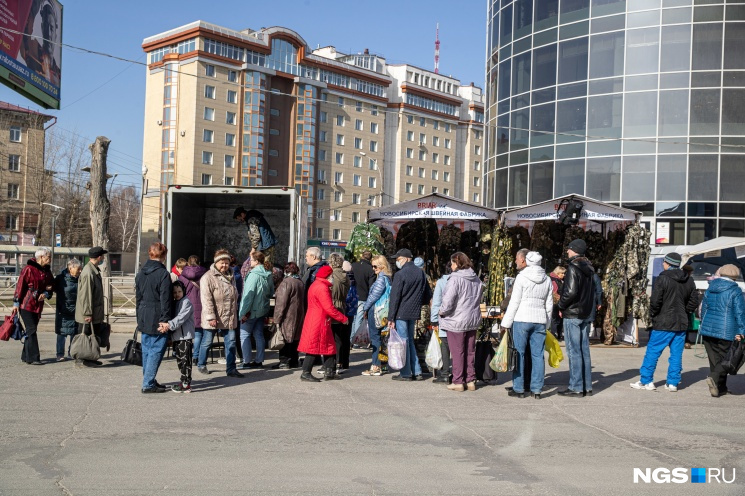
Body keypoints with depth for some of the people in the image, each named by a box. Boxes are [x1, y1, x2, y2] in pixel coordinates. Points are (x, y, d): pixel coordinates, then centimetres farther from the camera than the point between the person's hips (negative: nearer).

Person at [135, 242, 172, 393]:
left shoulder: (140, 273, 10)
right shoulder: (163, 273, -14)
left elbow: (138, 297, 16)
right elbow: (165, 299, -16)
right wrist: (165, 320, -14)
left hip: (144, 318, 8)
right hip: (157, 320, -8)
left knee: (147, 350, 16)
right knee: (156, 351, -2)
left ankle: (148, 380, 25)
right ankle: (148, 384, -3)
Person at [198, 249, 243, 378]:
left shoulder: (231, 277, 11)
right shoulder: (208, 277, -12)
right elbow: (206, 299, -17)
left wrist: (234, 311, 18)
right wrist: (211, 317, -21)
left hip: (229, 318, 6)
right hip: (213, 318, -6)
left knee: (231, 343, 2)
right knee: (206, 342, 9)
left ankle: (231, 369, 8)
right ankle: (201, 365, 28)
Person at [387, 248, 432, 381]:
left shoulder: (400, 274, -13)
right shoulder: (421, 273, 8)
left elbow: (394, 297, -12)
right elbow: (428, 295, 14)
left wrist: (391, 318, -9)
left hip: (401, 313, -7)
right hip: (414, 313, 7)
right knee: (410, 340, 17)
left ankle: (405, 373, 4)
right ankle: (416, 371, 16)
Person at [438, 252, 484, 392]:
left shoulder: (455, 279, -18)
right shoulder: (477, 279, 7)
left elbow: (448, 301, -23)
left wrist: (442, 311, -5)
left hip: (457, 321, -7)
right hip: (473, 320, 7)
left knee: (458, 352, 2)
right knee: (470, 351, 14)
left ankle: (458, 382, 7)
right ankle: (471, 381, 19)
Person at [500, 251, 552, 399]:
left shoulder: (522, 277, -6)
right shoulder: (547, 280, 9)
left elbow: (514, 302, -7)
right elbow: (549, 304, 13)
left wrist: (506, 323, -3)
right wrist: (547, 323, 22)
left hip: (522, 320, -4)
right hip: (540, 320, 4)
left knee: (519, 354, 3)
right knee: (538, 355, 6)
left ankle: (519, 389, 6)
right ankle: (536, 389, 9)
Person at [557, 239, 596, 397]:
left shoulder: (573, 268, -14)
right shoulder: (588, 269, 13)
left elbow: (570, 292, -22)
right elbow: (592, 292, 18)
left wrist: (561, 307, -8)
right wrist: (588, 308, 17)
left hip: (572, 315, -9)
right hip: (586, 314, 9)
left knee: (574, 351, -5)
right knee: (584, 350, 11)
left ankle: (576, 388, -2)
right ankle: (587, 387, 15)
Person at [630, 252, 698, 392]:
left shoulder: (663, 279, -11)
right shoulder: (689, 281, 9)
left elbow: (655, 301, -15)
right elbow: (694, 301, 13)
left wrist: (652, 316, -1)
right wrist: (683, 313, 17)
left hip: (663, 323, -5)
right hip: (682, 324, 6)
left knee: (652, 352, 2)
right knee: (676, 354, 8)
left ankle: (646, 381, 4)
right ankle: (673, 383, 10)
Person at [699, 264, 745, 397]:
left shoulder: (710, 289, 12)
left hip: (707, 329, 6)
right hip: (725, 331, -6)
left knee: (714, 359, 11)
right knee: (725, 358, 0)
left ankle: (720, 388, 17)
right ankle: (715, 378, -24)